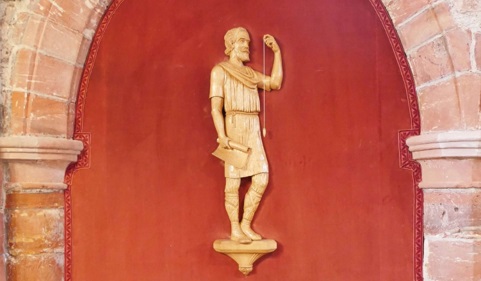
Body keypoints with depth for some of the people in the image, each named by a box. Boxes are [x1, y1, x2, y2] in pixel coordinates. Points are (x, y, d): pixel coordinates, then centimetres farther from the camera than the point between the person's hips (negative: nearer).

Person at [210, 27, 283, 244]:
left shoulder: (249, 73, 20)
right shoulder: (220, 71, -1)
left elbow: (275, 83, 19)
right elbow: (215, 106, -9)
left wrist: (277, 51, 19)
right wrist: (221, 135, -22)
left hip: (253, 131, 7)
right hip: (233, 129, -6)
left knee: (261, 179, -1)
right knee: (233, 181, -4)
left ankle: (246, 225, 9)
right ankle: (235, 231, 4)